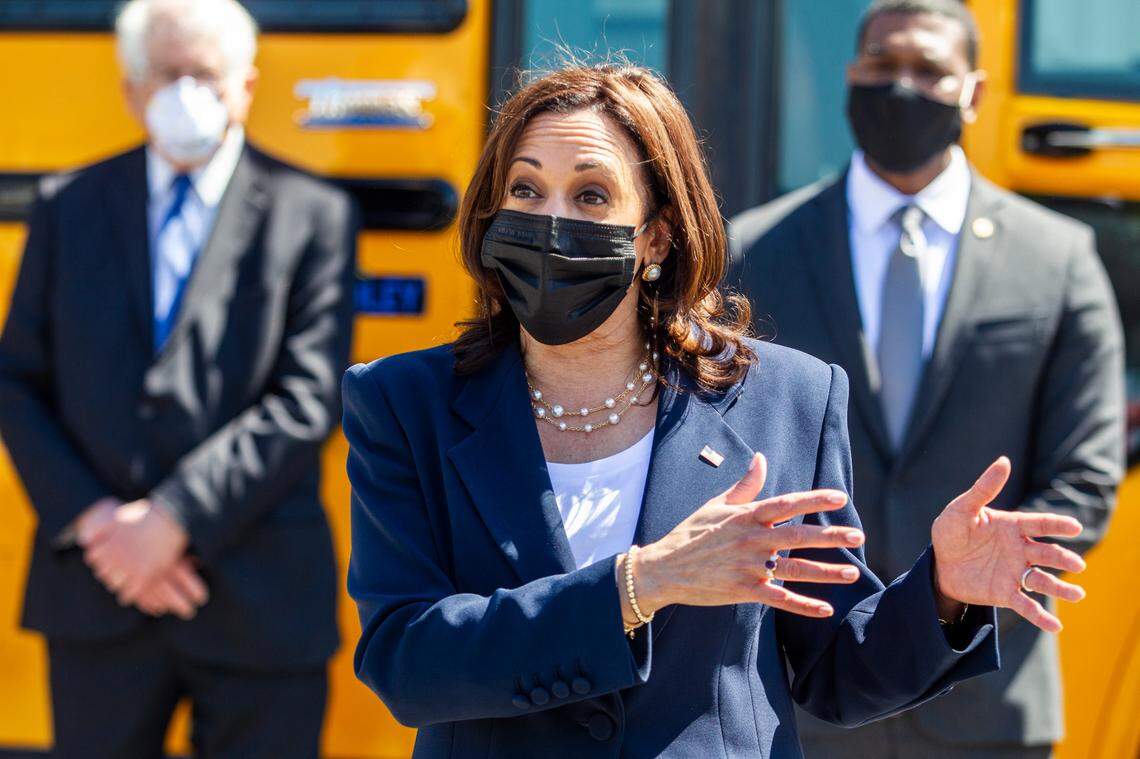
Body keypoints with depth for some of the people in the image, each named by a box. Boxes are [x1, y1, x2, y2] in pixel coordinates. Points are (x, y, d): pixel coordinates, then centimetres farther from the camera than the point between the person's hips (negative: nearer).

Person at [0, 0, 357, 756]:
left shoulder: (312, 216, 1)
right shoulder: (69, 209, 10)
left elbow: (307, 400, -8)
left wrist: (175, 519, -16)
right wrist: (89, 520, -8)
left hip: (257, 607, -2)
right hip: (96, 598, 2)